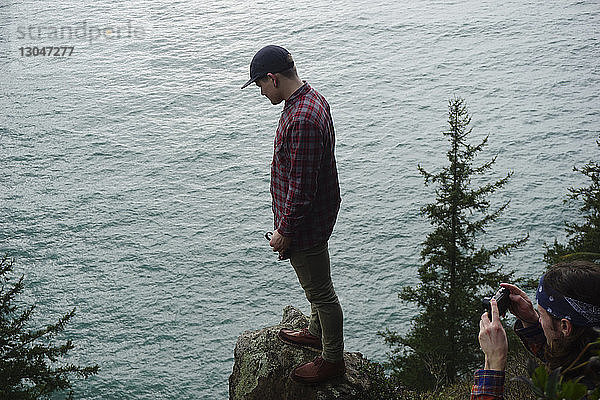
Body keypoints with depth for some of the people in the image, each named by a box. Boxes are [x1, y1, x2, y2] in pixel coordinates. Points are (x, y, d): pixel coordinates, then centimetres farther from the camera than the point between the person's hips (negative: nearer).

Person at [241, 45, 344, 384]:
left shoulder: (302, 120, -31)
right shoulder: (313, 98, 3)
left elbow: (301, 187, -28)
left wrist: (284, 232, -19)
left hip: (305, 223, -10)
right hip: (317, 214, 10)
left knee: (320, 291, 8)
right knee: (316, 285, 27)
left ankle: (333, 359, 25)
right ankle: (317, 332, 48)